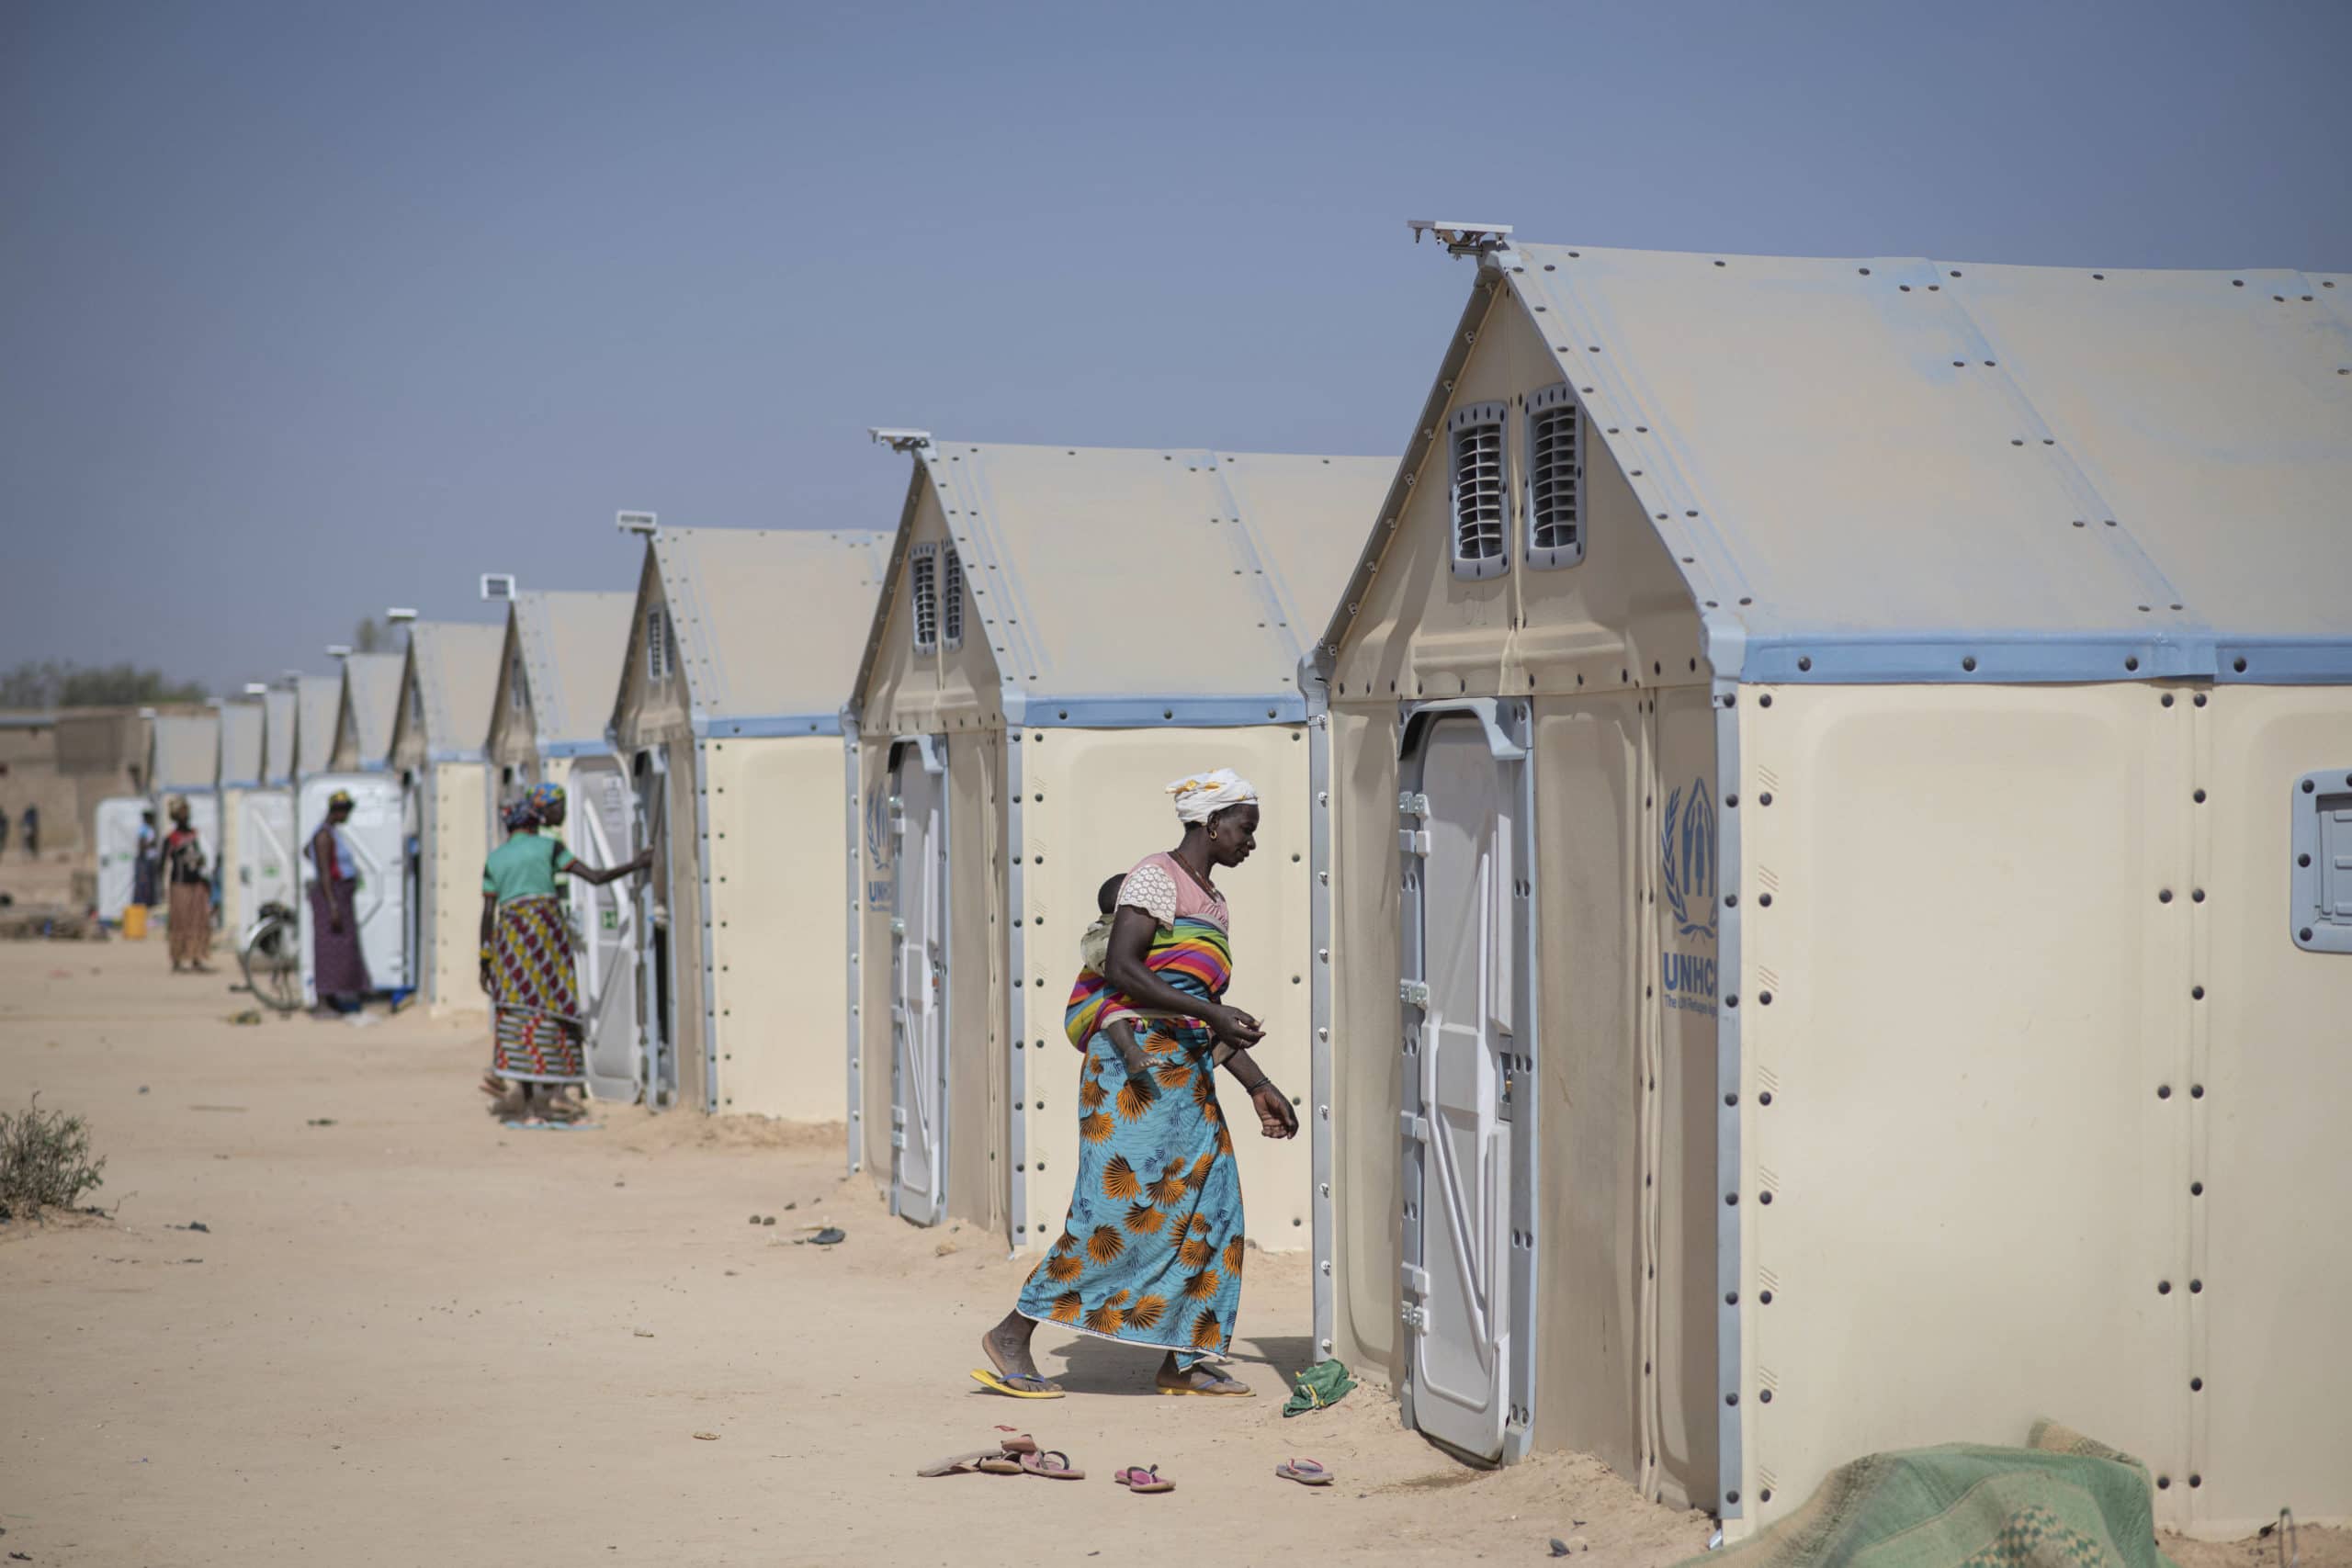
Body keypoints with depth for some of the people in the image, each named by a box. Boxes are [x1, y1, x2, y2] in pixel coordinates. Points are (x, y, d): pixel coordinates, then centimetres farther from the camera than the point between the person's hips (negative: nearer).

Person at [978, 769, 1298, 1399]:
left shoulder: (1213, 905, 21)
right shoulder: (1156, 877, -6)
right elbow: (1120, 968, -19)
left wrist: (1259, 1086, 22)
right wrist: (1213, 1013, -22)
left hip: (1185, 1072, 9)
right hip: (1136, 1061, -9)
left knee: (1206, 1208, 4)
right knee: (1118, 1206, -12)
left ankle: (1182, 1361, 9)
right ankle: (1013, 1334, -7)